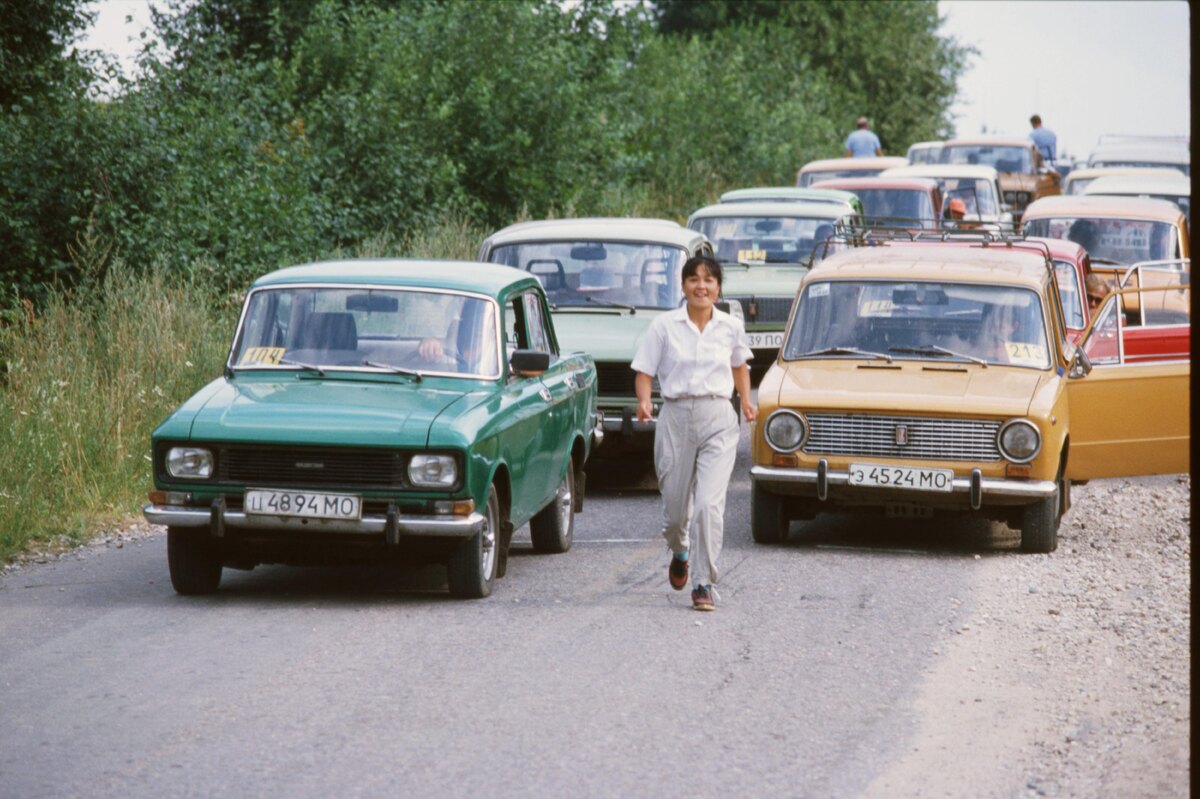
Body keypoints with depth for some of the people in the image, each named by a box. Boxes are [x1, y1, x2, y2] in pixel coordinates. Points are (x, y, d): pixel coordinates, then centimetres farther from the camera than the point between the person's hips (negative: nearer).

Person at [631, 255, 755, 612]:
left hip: (718, 421, 0)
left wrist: (745, 400, 13)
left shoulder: (731, 327, 5)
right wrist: (643, 401, -18)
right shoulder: (664, 326, -1)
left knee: (709, 505, -14)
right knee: (675, 506, 9)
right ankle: (680, 553, 44)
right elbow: (644, 371, 1)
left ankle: (705, 583, -9)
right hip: (676, 418, 0)